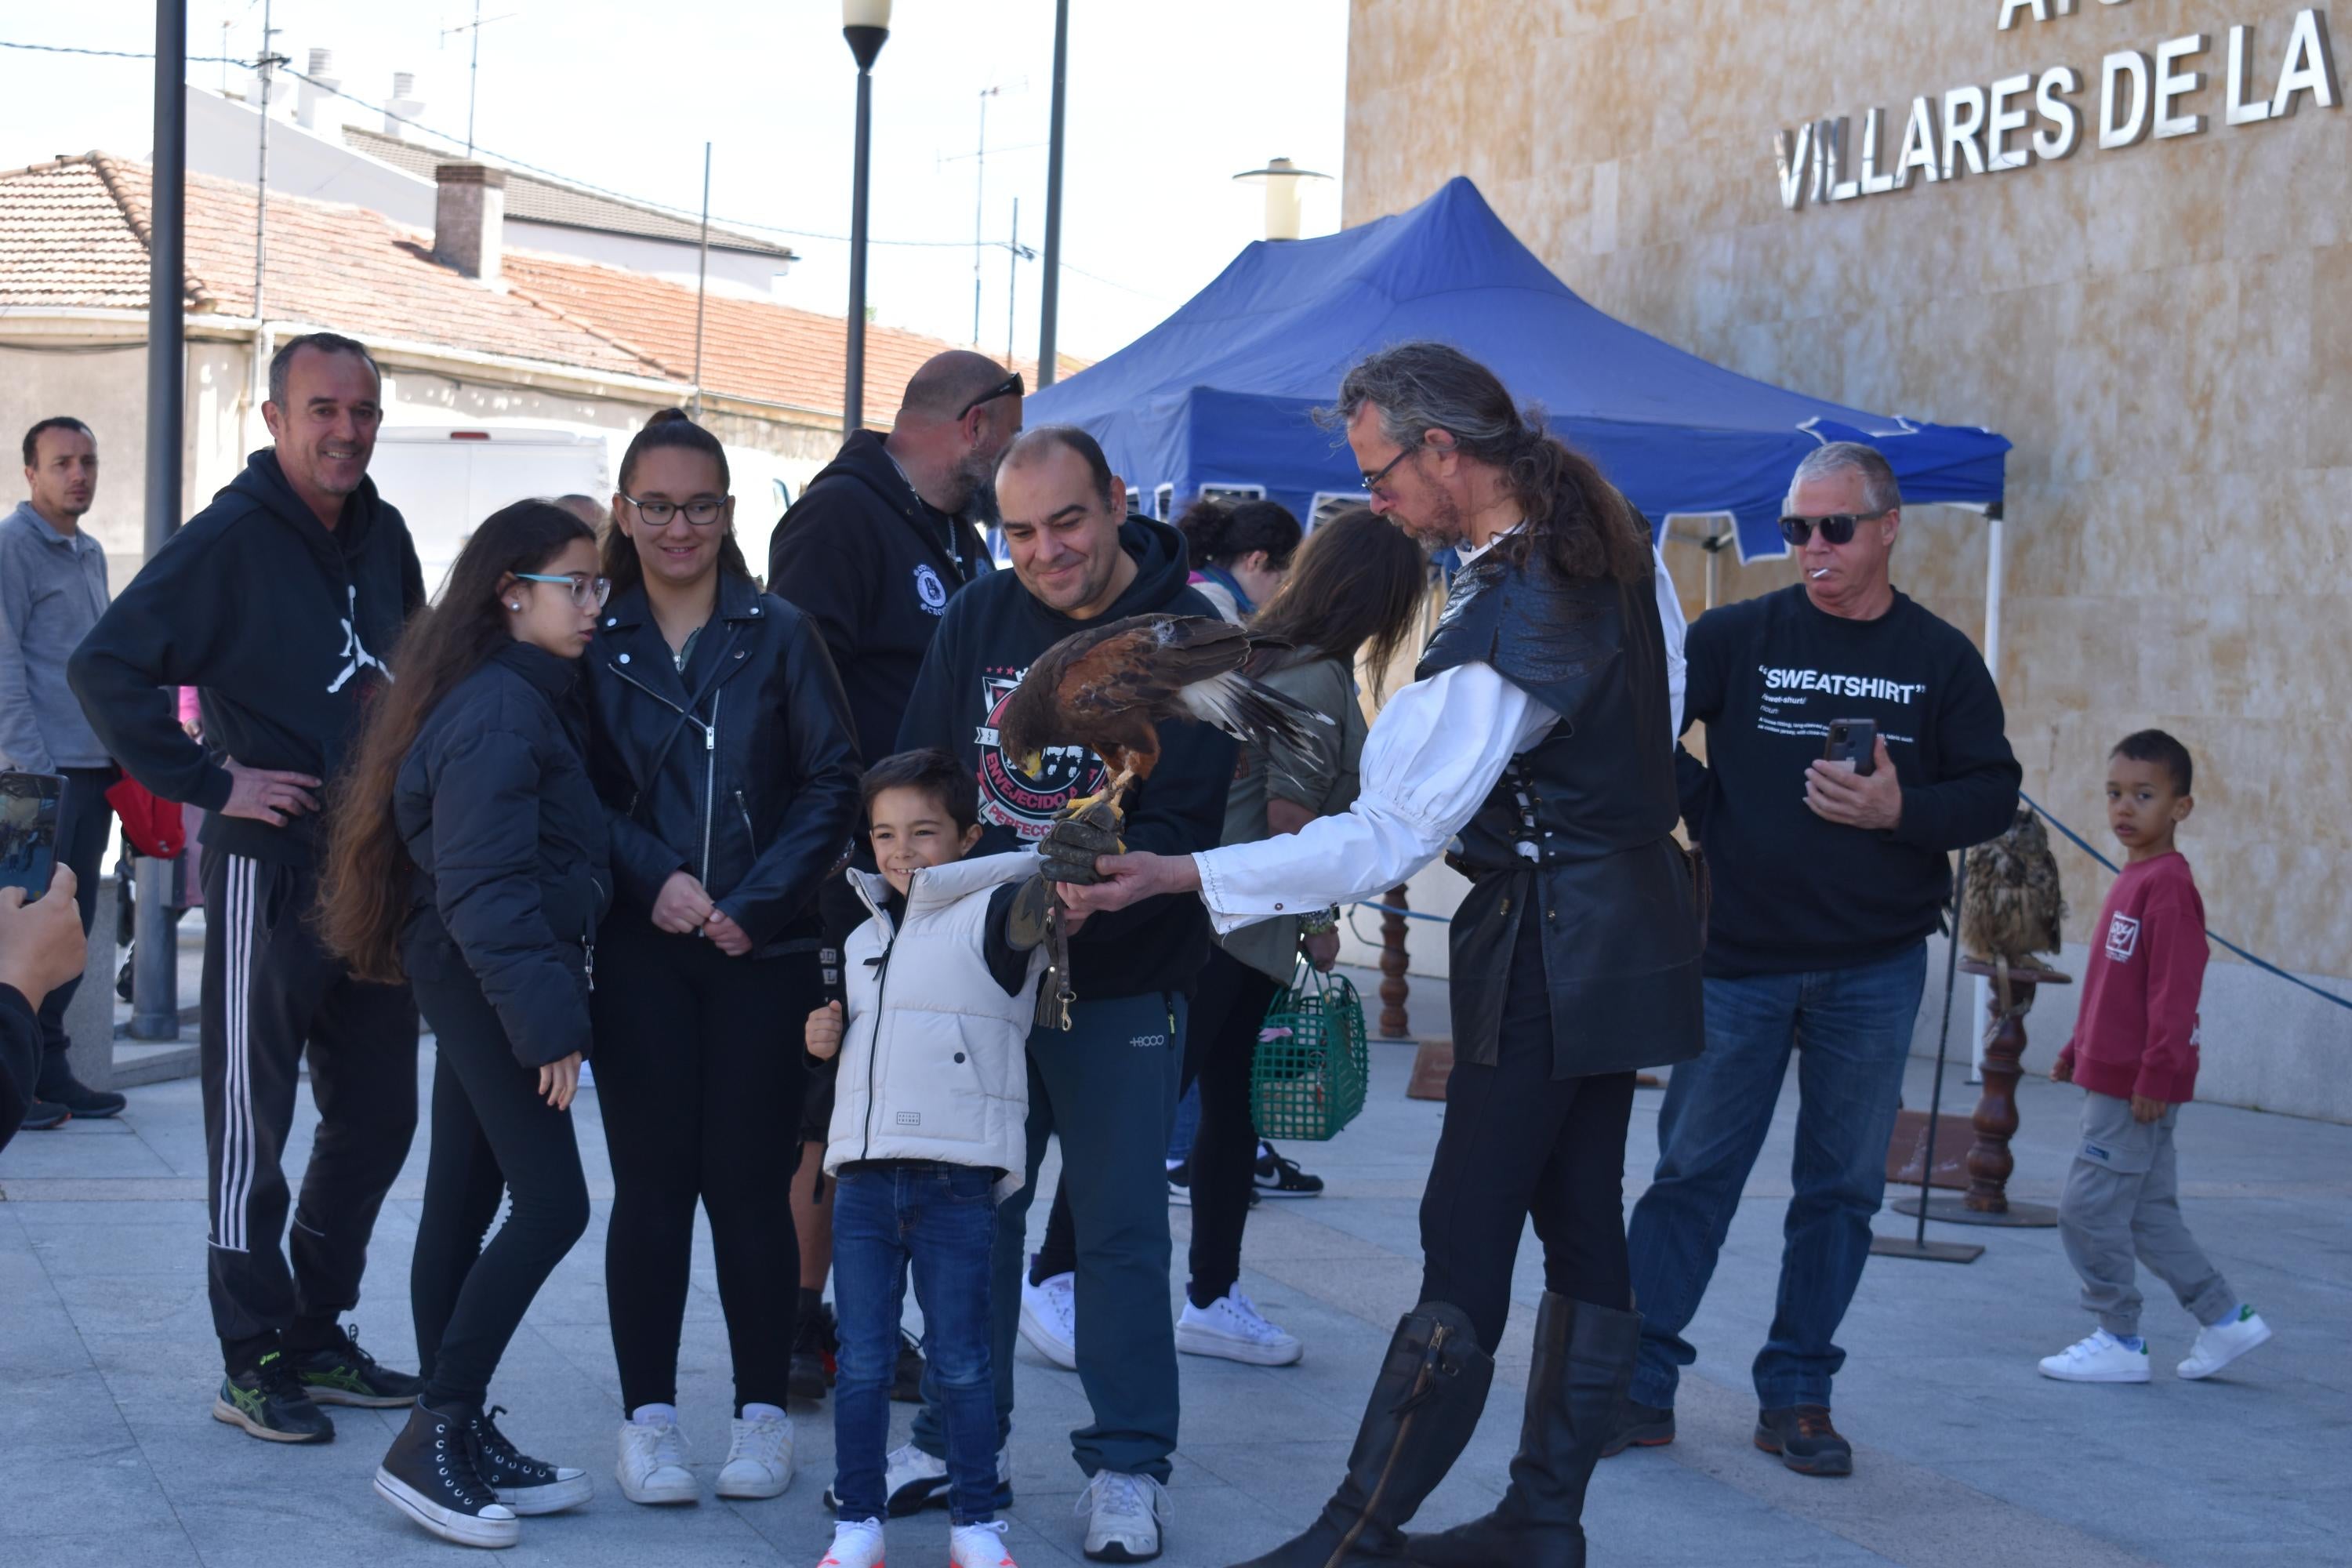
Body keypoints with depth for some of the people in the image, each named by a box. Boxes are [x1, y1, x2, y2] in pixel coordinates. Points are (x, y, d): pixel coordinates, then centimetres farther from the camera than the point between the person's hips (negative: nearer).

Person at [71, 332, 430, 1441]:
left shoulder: (382, 537, 10)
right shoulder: (231, 540, -11)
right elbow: (105, 666, -17)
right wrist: (210, 782, -17)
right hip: (271, 867, -7)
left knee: (377, 1117, 12)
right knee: (252, 1127, 1)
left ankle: (317, 1338, 24)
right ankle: (253, 1363, 9)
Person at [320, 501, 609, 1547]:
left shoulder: (532, 696, 15)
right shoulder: (497, 711, -16)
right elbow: (483, 886, -22)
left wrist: (543, 1000, 11)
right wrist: (547, 1020, -23)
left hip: (473, 980, 10)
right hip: (487, 977, -10)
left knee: (463, 1203, 12)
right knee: (552, 1203, -11)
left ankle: (463, 1445, 18)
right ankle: (430, 1443, -6)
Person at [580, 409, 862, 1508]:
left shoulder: (778, 635, 4)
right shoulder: (593, 639, 5)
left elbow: (832, 784, 1)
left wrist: (757, 900, -8)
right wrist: (653, 878, -12)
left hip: (763, 953, 0)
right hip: (640, 954, 0)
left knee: (745, 1178, 2)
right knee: (651, 1181, 2)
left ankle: (763, 1408, 14)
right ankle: (649, 1414, 11)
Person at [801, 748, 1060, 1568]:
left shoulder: (989, 918, -2)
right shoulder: (865, 939, 19)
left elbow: (1042, 888, -21)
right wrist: (830, 1040, 11)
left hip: (957, 1182, -5)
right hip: (863, 1177, 5)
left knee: (961, 1366, 2)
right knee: (862, 1364, 7)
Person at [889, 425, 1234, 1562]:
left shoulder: (1186, 637, -8)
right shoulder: (977, 619, 5)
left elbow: (1183, 819, -14)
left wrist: (1102, 873, -32)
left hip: (1120, 978, -4)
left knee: (1120, 1220, 1)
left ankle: (1127, 1465, 12)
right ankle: (960, 1438, 25)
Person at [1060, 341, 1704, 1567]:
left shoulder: (1497, 629, -24)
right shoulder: (1618, 540, 4)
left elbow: (1385, 841, -23)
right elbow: (1660, 714, 18)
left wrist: (1178, 875, -23)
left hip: (1547, 948, -10)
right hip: (1635, 924, 10)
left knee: (1465, 1249, -5)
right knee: (1583, 1229, 12)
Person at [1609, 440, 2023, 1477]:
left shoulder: (1940, 660, 3)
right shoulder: (1737, 635, 0)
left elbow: (1995, 795, 2)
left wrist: (1901, 810, -15)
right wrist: (1706, 810, -5)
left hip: (1876, 970, 1)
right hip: (1741, 955, -1)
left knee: (1842, 1187, 6)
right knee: (1694, 1171, 2)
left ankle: (1797, 1397, 17)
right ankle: (1641, 1385, 9)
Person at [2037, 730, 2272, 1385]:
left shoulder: (2168, 887, -16)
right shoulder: (2131, 880, 13)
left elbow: (2175, 991, -20)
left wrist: (2156, 1074, -22)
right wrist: (2077, 1051, 22)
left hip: (2136, 1088, -9)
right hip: (2111, 1079, 9)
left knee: (2088, 1209, -5)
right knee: (2150, 1214, 14)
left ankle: (2119, 1342, 5)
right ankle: (2226, 1319, 23)